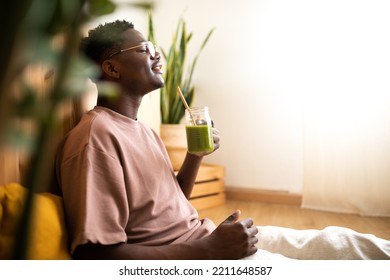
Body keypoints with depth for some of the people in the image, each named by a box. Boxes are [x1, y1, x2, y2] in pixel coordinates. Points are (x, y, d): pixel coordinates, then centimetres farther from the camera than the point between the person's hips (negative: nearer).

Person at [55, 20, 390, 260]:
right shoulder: (96, 136, -18)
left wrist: (195, 156, 2)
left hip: (204, 236, 9)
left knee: (336, 240, 5)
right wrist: (210, 250, -24)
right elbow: (96, 255, -24)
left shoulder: (143, 130, 13)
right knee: (333, 246, -11)